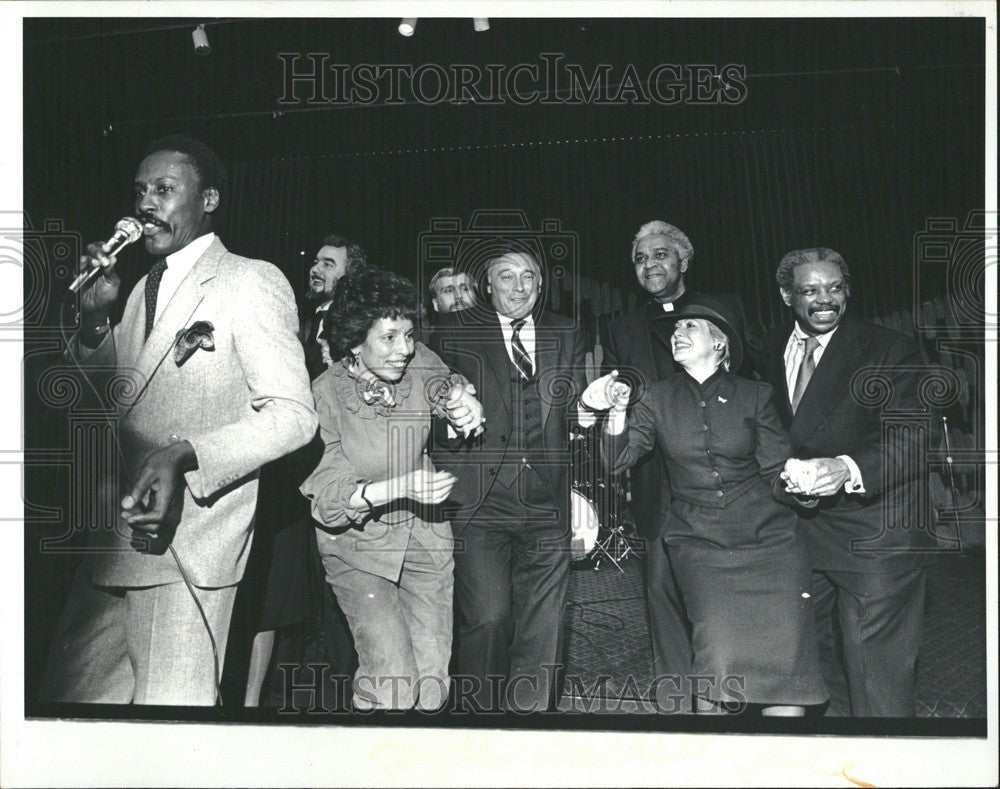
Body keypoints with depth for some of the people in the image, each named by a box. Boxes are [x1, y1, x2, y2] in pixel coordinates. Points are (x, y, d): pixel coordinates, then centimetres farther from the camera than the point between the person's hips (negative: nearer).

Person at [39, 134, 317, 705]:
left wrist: (183, 455, -26)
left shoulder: (252, 281, -5)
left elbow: (293, 414, -13)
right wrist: (95, 316, 6)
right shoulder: (145, 286, 20)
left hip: (187, 545, -8)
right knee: (72, 695, 11)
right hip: (117, 534, 8)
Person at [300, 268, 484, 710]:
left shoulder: (417, 365, -6)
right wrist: (400, 486, -34)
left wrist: (465, 403, -33)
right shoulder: (325, 395, -17)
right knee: (392, 682, -15)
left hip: (424, 536, 3)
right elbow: (328, 497, -20)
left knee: (434, 679, -1)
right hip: (357, 545, -3)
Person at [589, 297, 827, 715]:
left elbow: (777, 473, 7)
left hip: (768, 539, 0)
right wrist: (617, 412, -20)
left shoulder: (753, 395, 5)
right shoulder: (659, 398, 7)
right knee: (718, 661, -16)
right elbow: (618, 459, -4)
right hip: (699, 545, 0)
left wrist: (802, 480, -13)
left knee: (785, 663, -7)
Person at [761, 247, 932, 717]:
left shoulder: (891, 351, -9)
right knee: (821, 671, 20)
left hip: (873, 538, -6)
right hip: (797, 533, 6)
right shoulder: (769, 349, 8)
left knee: (876, 684, -4)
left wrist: (848, 468, -34)